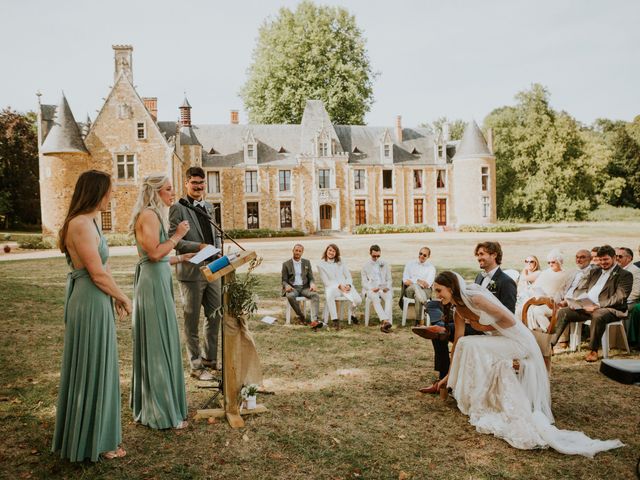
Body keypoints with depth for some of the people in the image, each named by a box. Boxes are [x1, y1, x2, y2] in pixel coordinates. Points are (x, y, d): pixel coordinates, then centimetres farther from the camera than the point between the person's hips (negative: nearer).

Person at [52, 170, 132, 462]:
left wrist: (115, 298, 10)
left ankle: (83, 435, 37)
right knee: (93, 371, 3)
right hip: (92, 303, -10)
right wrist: (124, 298, -7)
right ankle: (94, 441, 20)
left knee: (91, 369, 20)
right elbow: (99, 275, -21)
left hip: (89, 301, 10)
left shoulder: (85, 222, 11)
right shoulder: (82, 224, -20)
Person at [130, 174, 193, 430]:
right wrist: (177, 236, -12)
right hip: (153, 284, -10)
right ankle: (162, 411, 8)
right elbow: (155, 253, -22)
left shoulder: (154, 215, 17)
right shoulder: (148, 215, -14)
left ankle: (148, 405, 30)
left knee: (155, 345, 17)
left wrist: (180, 258, 19)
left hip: (158, 281, 10)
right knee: (159, 346, -3)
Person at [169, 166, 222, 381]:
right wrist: (198, 246, -23)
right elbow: (173, 240, -14)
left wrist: (218, 250, 3)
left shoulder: (208, 206, 14)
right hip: (191, 271, -7)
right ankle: (196, 366, 17)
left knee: (215, 315, 14)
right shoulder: (178, 208, -8)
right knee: (192, 321, 5)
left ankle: (210, 358, 31)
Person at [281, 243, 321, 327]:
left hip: (304, 287, 2)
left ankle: (314, 320, -41)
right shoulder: (286, 264, 6)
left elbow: (311, 278, 12)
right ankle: (301, 316, -18)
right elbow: (284, 280, 4)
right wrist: (287, 286, -20)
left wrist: (312, 284, -12)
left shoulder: (307, 262, 13)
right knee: (290, 296, -37)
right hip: (292, 288, -2)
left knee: (315, 295, -29)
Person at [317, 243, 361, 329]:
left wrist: (348, 285, -8)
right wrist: (339, 286, -13)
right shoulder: (321, 265, 7)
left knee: (358, 300, -24)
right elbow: (326, 282, 0)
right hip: (332, 287, -3)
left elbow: (348, 276, 14)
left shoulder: (341, 263, 18)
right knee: (329, 295, -41)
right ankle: (334, 319, -36)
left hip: (345, 286, 3)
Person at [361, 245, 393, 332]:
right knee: (375, 298, -37)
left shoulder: (385, 264, 21)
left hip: (383, 288, 1)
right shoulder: (366, 266, 15)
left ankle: (384, 323, -47)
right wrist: (372, 288, -12)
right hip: (371, 289, -1)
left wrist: (387, 287, -4)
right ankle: (385, 321, -51)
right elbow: (364, 282, 9)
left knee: (389, 296, -34)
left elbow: (389, 279, 19)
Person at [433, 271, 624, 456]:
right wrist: (450, 375, 9)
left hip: (518, 341, -9)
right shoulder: (457, 309, 3)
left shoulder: (474, 297, -24)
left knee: (471, 345, -25)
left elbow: (509, 320, -24)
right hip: (500, 343, 9)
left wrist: (485, 327, -12)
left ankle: (479, 405, -11)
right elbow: (457, 341, 6)